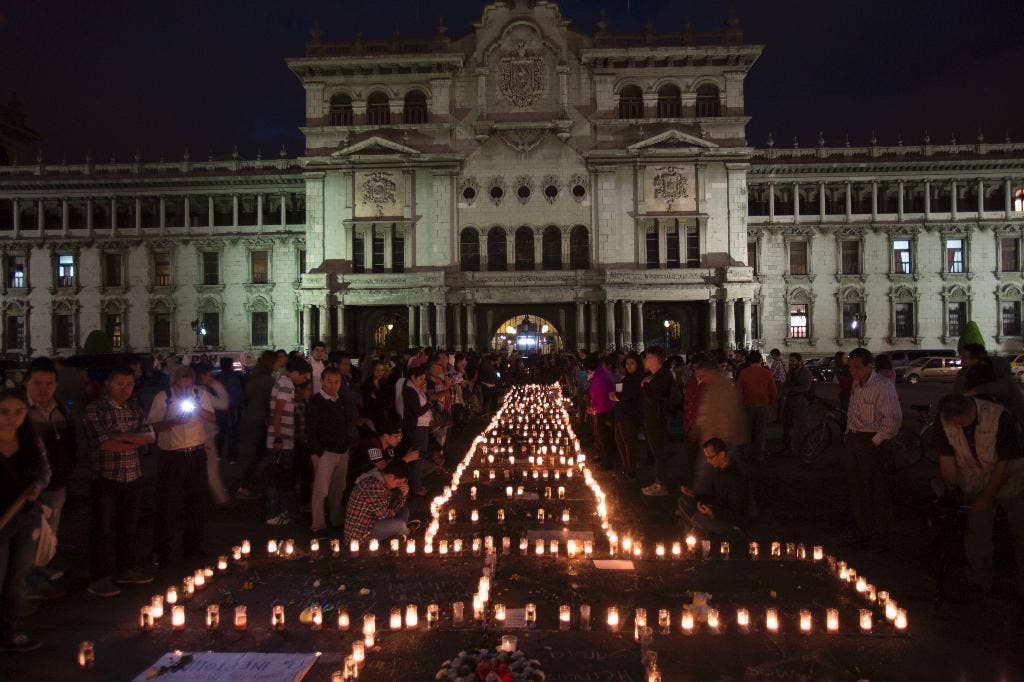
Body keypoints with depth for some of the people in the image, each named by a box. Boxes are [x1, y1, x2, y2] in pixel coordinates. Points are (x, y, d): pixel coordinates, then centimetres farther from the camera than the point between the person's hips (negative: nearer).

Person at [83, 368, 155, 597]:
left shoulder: (135, 409, 11)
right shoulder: (95, 410, -7)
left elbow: (151, 436, 1)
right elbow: (106, 444, -17)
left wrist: (124, 437, -14)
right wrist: (136, 442, -6)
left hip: (133, 477, 5)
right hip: (107, 477, -5)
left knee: (129, 526, 13)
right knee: (104, 529, 1)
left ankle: (125, 570, 26)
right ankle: (99, 580, 11)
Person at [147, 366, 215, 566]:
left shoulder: (201, 395, 6)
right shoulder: (162, 398, -4)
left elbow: (213, 419, 6)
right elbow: (152, 426, -7)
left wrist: (198, 410, -12)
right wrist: (173, 422, -22)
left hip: (197, 454, 3)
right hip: (171, 457, -3)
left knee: (197, 502, 10)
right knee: (167, 505, -1)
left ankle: (192, 546, 24)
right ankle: (161, 551, 12)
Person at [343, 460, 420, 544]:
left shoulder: (383, 482, 5)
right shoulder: (374, 485, -28)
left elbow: (393, 508, 10)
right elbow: (382, 514, -24)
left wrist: (403, 495, -7)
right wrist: (393, 512, -3)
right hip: (360, 535, -10)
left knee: (404, 511, 13)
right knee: (399, 524, -22)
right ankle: (407, 531, 9)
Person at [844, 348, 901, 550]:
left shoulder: (883, 386, -15)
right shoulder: (857, 385, 10)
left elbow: (893, 418, -20)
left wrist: (876, 442, -17)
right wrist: (847, 436, 13)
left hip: (872, 444, -8)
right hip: (853, 440, 8)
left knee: (877, 491, 1)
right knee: (856, 489, 14)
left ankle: (881, 538, 13)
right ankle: (864, 531, 28)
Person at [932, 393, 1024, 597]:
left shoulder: (1001, 418, -31)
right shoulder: (946, 420, -20)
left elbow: (1004, 463, -23)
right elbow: (946, 459, -8)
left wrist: (987, 496, -17)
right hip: (975, 485, 3)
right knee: (977, 534, 4)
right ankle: (979, 584, 19)